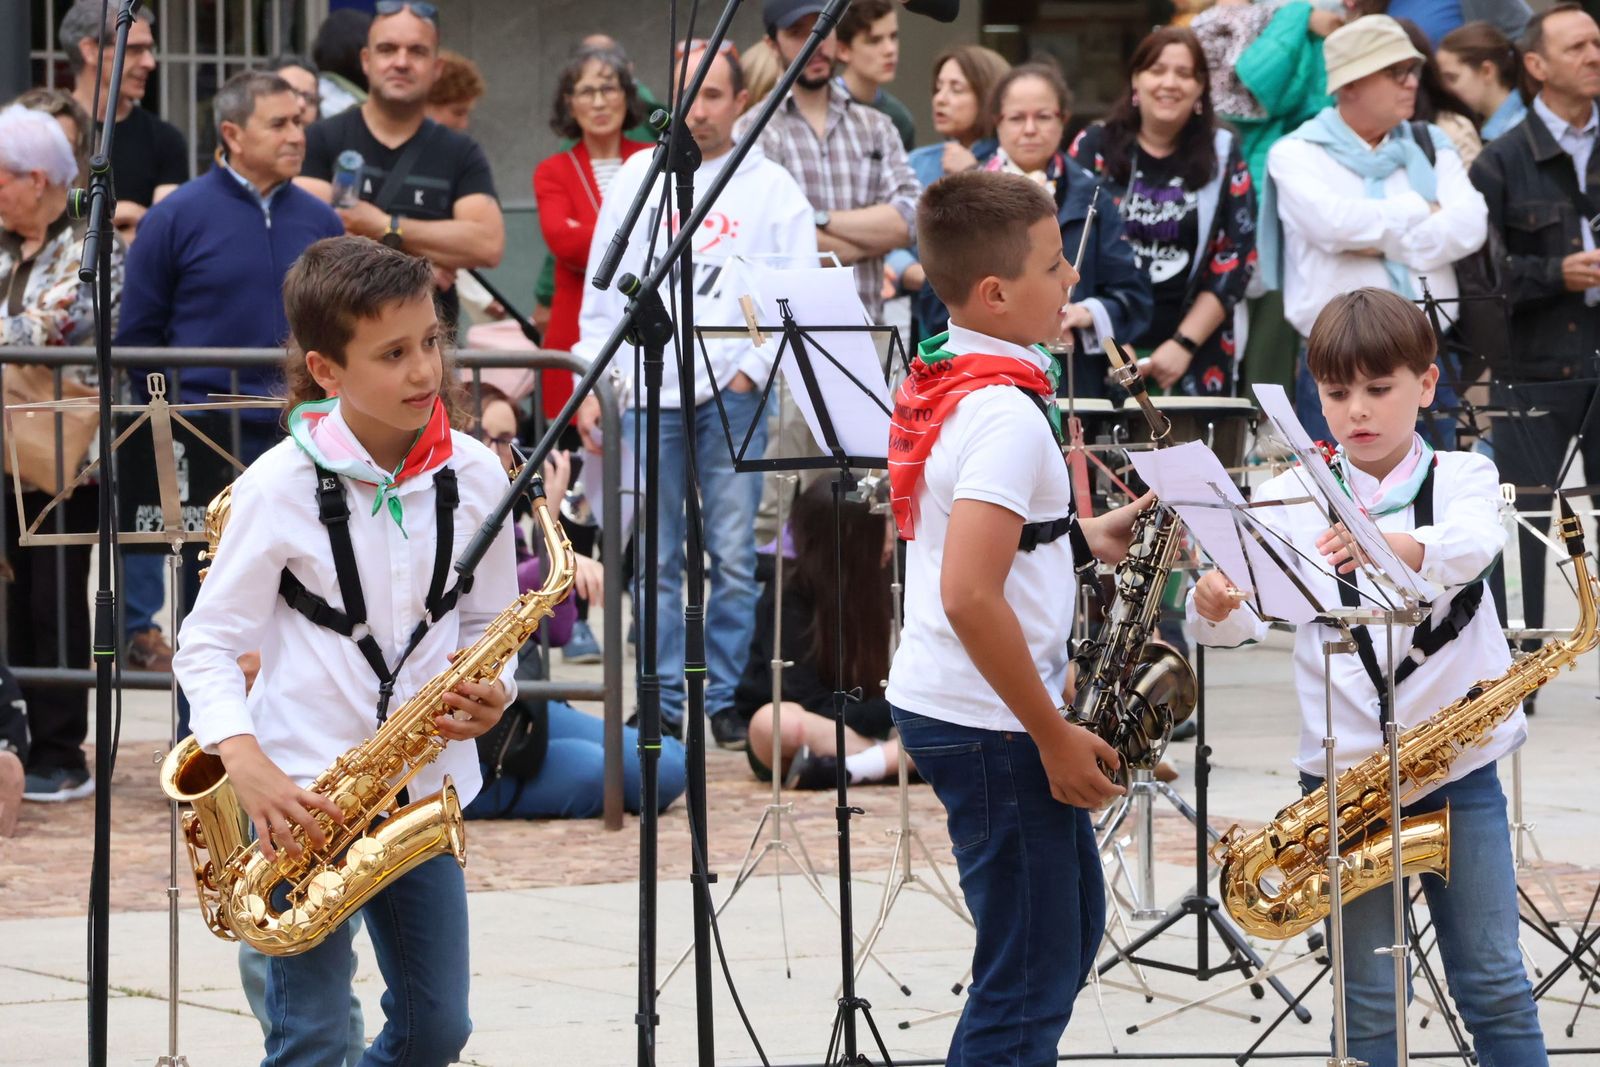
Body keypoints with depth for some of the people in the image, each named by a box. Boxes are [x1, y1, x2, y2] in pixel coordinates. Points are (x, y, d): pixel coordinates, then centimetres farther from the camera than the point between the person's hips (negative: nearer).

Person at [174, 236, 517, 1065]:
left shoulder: (474, 476, 0)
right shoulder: (280, 485, -11)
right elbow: (207, 643, -7)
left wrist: (491, 693, -10)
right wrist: (246, 762, -22)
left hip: (426, 789, 4)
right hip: (303, 792, -4)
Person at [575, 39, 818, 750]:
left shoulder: (772, 188, 6)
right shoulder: (638, 178, 12)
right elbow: (604, 289, 13)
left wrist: (752, 371, -8)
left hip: (732, 392, -2)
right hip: (649, 390, 2)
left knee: (732, 555, -4)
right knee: (656, 558, 2)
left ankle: (726, 697, 3)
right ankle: (664, 700, 7)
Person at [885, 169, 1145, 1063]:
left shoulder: (944, 381, 9)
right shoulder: (1008, 414, -21)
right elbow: (968, 596, -28)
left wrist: (1082, 537, 11)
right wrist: (1055, 737, -21)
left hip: (942, 702, 10)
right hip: (992, 725, -10)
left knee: (1073, 925, 21)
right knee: (1031, 981, -3)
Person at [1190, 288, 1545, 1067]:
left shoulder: (1462, 478, 0)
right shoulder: (1293, 498, 1)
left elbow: (1473, 545, -24)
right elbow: (1246, 619, -9)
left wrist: (1397, 546, -46)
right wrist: (1215, 607, -34)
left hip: (1458, 763, 0)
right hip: (1344, 769, 0)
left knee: (1494, 983, 5)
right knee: (1369, 1000, 5)